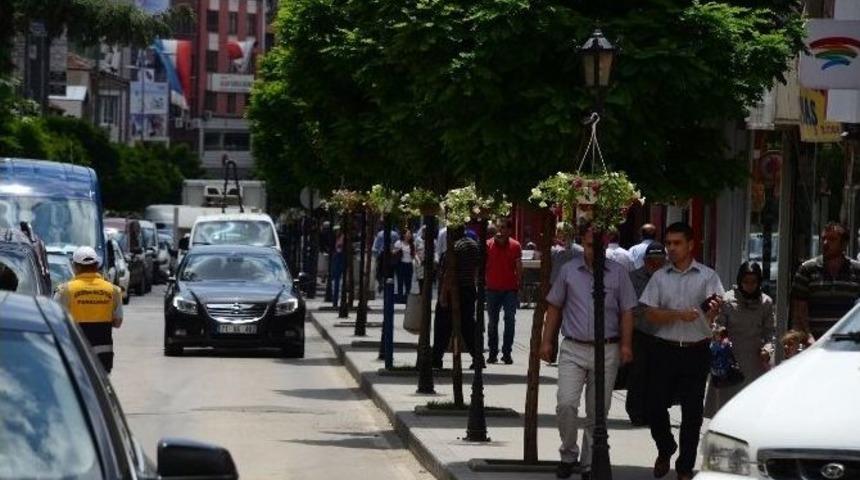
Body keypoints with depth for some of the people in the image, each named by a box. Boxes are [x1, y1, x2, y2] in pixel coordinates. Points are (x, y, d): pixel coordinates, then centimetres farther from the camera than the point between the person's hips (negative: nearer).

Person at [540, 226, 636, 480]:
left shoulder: (618, 273, 5)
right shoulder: (569, 271, 6)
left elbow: (626, 312, 5)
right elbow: (554, 307, 12)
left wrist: (626, 344, -4)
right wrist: (547, 341, 7)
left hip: (607, 351, 0)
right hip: (573, 349, 0)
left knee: (597, 412, 4)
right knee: (566, 404, -14)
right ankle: (568, 454, 5)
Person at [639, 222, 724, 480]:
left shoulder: (707, 276, 2)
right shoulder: (660, 277, 7)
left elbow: (712, 314, -9)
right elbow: (651, 314, 0)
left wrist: (714, 307, -33)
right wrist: (680, 315, -16)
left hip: (696, 351, -1)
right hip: (665, 350, 1)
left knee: (692, 412, 3)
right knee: (656, 406, 0)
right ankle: (665, 449, 28)